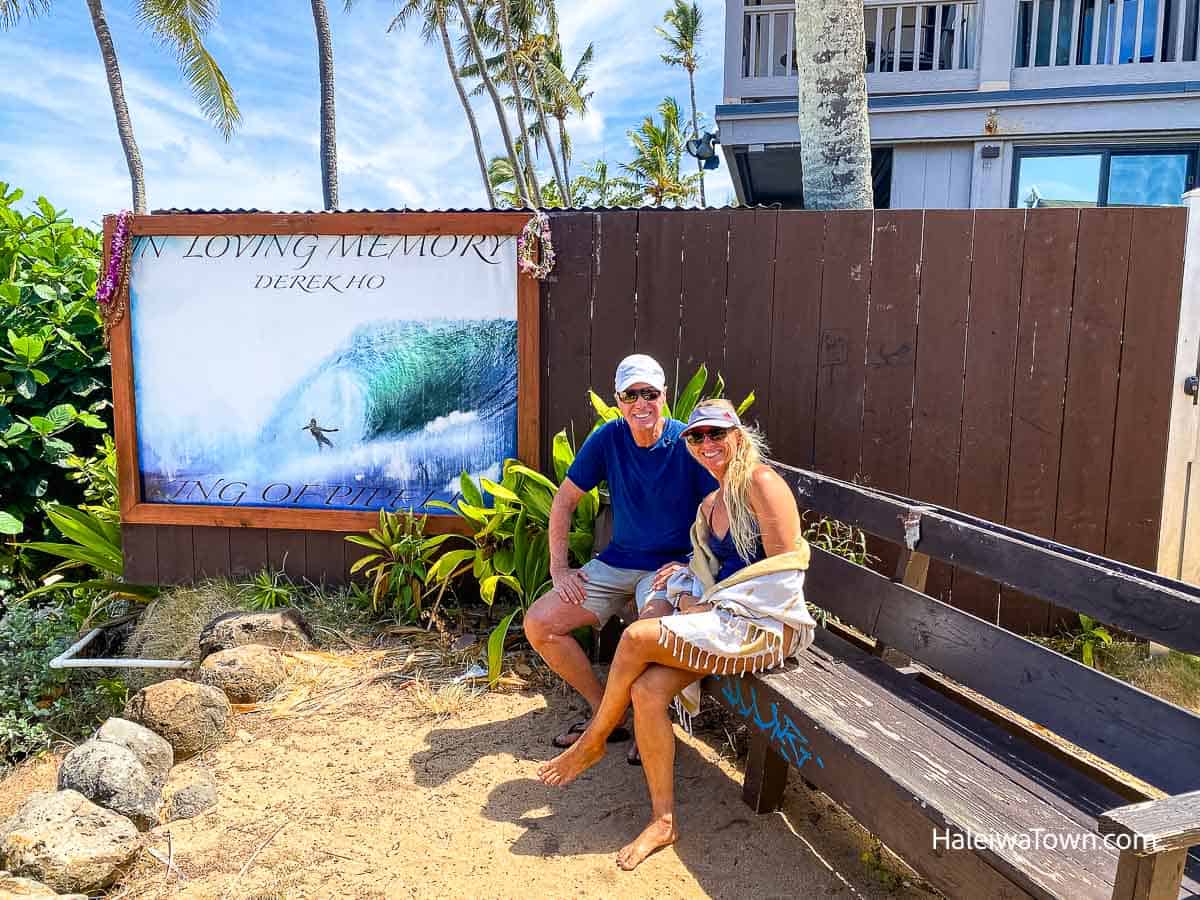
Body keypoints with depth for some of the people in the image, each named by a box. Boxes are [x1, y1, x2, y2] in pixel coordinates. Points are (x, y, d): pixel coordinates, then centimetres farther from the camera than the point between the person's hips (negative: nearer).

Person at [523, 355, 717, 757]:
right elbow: (564, 500, 3)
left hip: (671, 565, -4)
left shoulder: (688, 444, -12)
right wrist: (558, 568, -2)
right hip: (616, 561, 5)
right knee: (538, 623, -7)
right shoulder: (608, 438, -3)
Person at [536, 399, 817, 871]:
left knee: (637, 637, -21)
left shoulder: (761, 482, -7)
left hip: (765, 625, -8)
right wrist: (688, 592, -1)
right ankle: (662, 821, -4)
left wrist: (713, 602, -12)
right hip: (725, 621, 8)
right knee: (646, 691, -16)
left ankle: (593, 740, 4)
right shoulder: (710, 505, 20)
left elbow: (784, 566, -13)